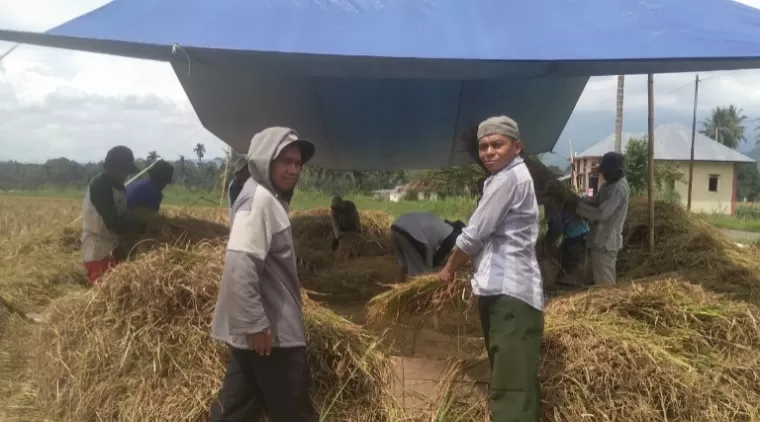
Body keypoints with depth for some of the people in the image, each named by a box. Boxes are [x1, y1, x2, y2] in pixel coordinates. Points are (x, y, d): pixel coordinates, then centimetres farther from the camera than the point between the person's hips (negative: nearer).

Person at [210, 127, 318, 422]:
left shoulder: (271, 198, 13)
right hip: (270, 330, -10)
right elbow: (240, 264, -26)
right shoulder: (260, 198, -18)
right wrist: (256, 323, -24)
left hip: (263, 324, 10)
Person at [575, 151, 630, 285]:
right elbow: (595, 204, 15)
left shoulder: (619, 188, -20)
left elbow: (601, 213, -26)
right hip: (604, 240, 10)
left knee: (603, 283, -3)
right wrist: (581, 203, -4)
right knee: (608, 281, 19)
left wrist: (578, 207, -19)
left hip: (605, 241, -10)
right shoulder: (610, 185, 11)